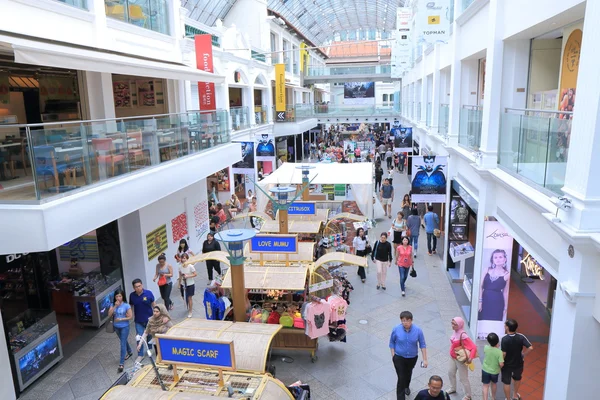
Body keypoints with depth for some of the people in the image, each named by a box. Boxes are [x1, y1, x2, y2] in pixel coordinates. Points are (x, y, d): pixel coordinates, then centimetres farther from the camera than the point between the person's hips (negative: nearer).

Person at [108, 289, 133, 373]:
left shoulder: (126, 305, -16)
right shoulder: (113, 305, -3)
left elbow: (130, 317, -13)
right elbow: (109, 315, -15)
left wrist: (121, 319, -20)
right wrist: (115, 306, -22)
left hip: (124, 327, -5)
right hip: (116, 327, 5)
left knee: (123, 344, -5)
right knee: (123, 341, 24)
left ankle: (121, 363, -1)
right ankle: (129, 352, 49)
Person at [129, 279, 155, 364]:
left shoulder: (148, 293, -15)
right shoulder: (132, 295, -9)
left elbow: (153, 304, -6)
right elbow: (131, 306, 2)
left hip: (149, 319, -1)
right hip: (138, 321, 1)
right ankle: (140, 355, 16)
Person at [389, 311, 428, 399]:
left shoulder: (418, 330, -20)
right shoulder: (396, 329, -21)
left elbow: (422, 345, -10)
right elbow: (391, 342, -6)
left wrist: (425, 359, -9)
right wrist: (393, 355, -5)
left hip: (412, 358, 3)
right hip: (399, 358, -2)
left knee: (408, 374, 27)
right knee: (401, 378, -6)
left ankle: (406, 387, 56)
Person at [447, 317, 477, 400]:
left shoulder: (463, 335, -31)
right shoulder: (455, 331, -7)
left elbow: (474, 347, -31)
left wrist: (470, 358, -38)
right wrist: (452, 354, 9)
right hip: (453, 357, 8)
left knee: (463, 378, 8)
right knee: (450, 372, 24)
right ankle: (453, 388, 48)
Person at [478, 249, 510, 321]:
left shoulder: (507, 274, 0)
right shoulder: (487, 270, 5)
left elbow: (505, 292, 5)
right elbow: (480, 286, 3)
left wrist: (505, 307, 6)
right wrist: (480, 301, -4)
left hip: (497, 302, -2)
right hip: (485, 300, 2)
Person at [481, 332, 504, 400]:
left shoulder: (486, 348, -17)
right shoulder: (499, 351, -24)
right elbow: (501, 364, -22)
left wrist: (496, 346, 0)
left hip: (485, 370, 0)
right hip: (495, 371, 1)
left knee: (486, 386, 8)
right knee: (494, 384, 25)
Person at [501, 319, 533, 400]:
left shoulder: (504, 339, -26)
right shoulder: (521, 337, -17)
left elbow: (503, 354, -24)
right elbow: (530, 348, -21)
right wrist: (523, 354, -4)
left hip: (507, 364, -4)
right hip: (518, 363, 4)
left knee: (506, 382, 17)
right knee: (517, 379, 31)